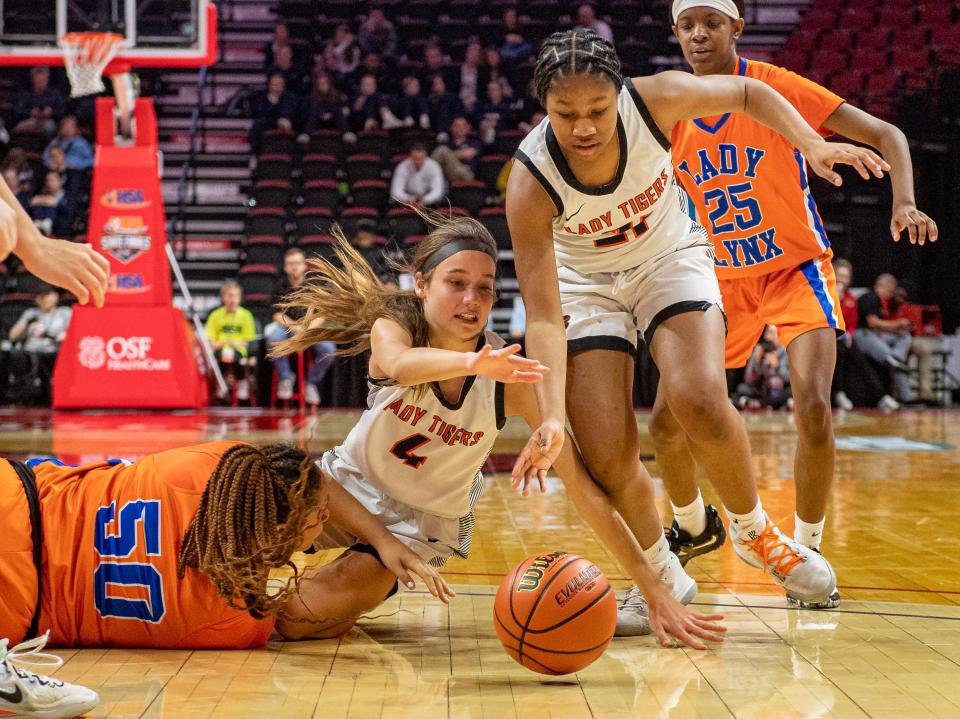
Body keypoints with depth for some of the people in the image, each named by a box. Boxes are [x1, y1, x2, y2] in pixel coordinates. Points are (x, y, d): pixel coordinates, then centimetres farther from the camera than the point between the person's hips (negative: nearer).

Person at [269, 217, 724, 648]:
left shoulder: (510, 379, -24)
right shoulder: (392, 326, -22)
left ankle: (367, 590, 14)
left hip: (424, 520, -1)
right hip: (349, 483, 2)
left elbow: (582, 485, -23)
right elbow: (400, 364, -48)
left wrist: (655, 592, -29)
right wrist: (471, 362, -71)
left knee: (299, 615, -21)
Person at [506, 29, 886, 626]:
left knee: (699, 399, -25)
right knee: (607, 459, -12)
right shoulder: (531, 182, -31)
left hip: (671, 258, 0)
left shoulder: (656, 99, -27)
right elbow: (543, 316, -29)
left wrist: (814, 146, -18)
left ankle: (756, 531, 3)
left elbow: (749, 94, -5)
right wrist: (552, 417, -41)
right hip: (586, 282, 0)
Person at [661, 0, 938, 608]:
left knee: (813, 407, -23)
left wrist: (905, 204, -31)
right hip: (722, 280, 4)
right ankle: (692, 526, 30)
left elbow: (885, 135, -15)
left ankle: (807, 550, -3)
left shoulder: (776, 88, -16)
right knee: (668, 420, 0)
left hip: (796, 269, -4)